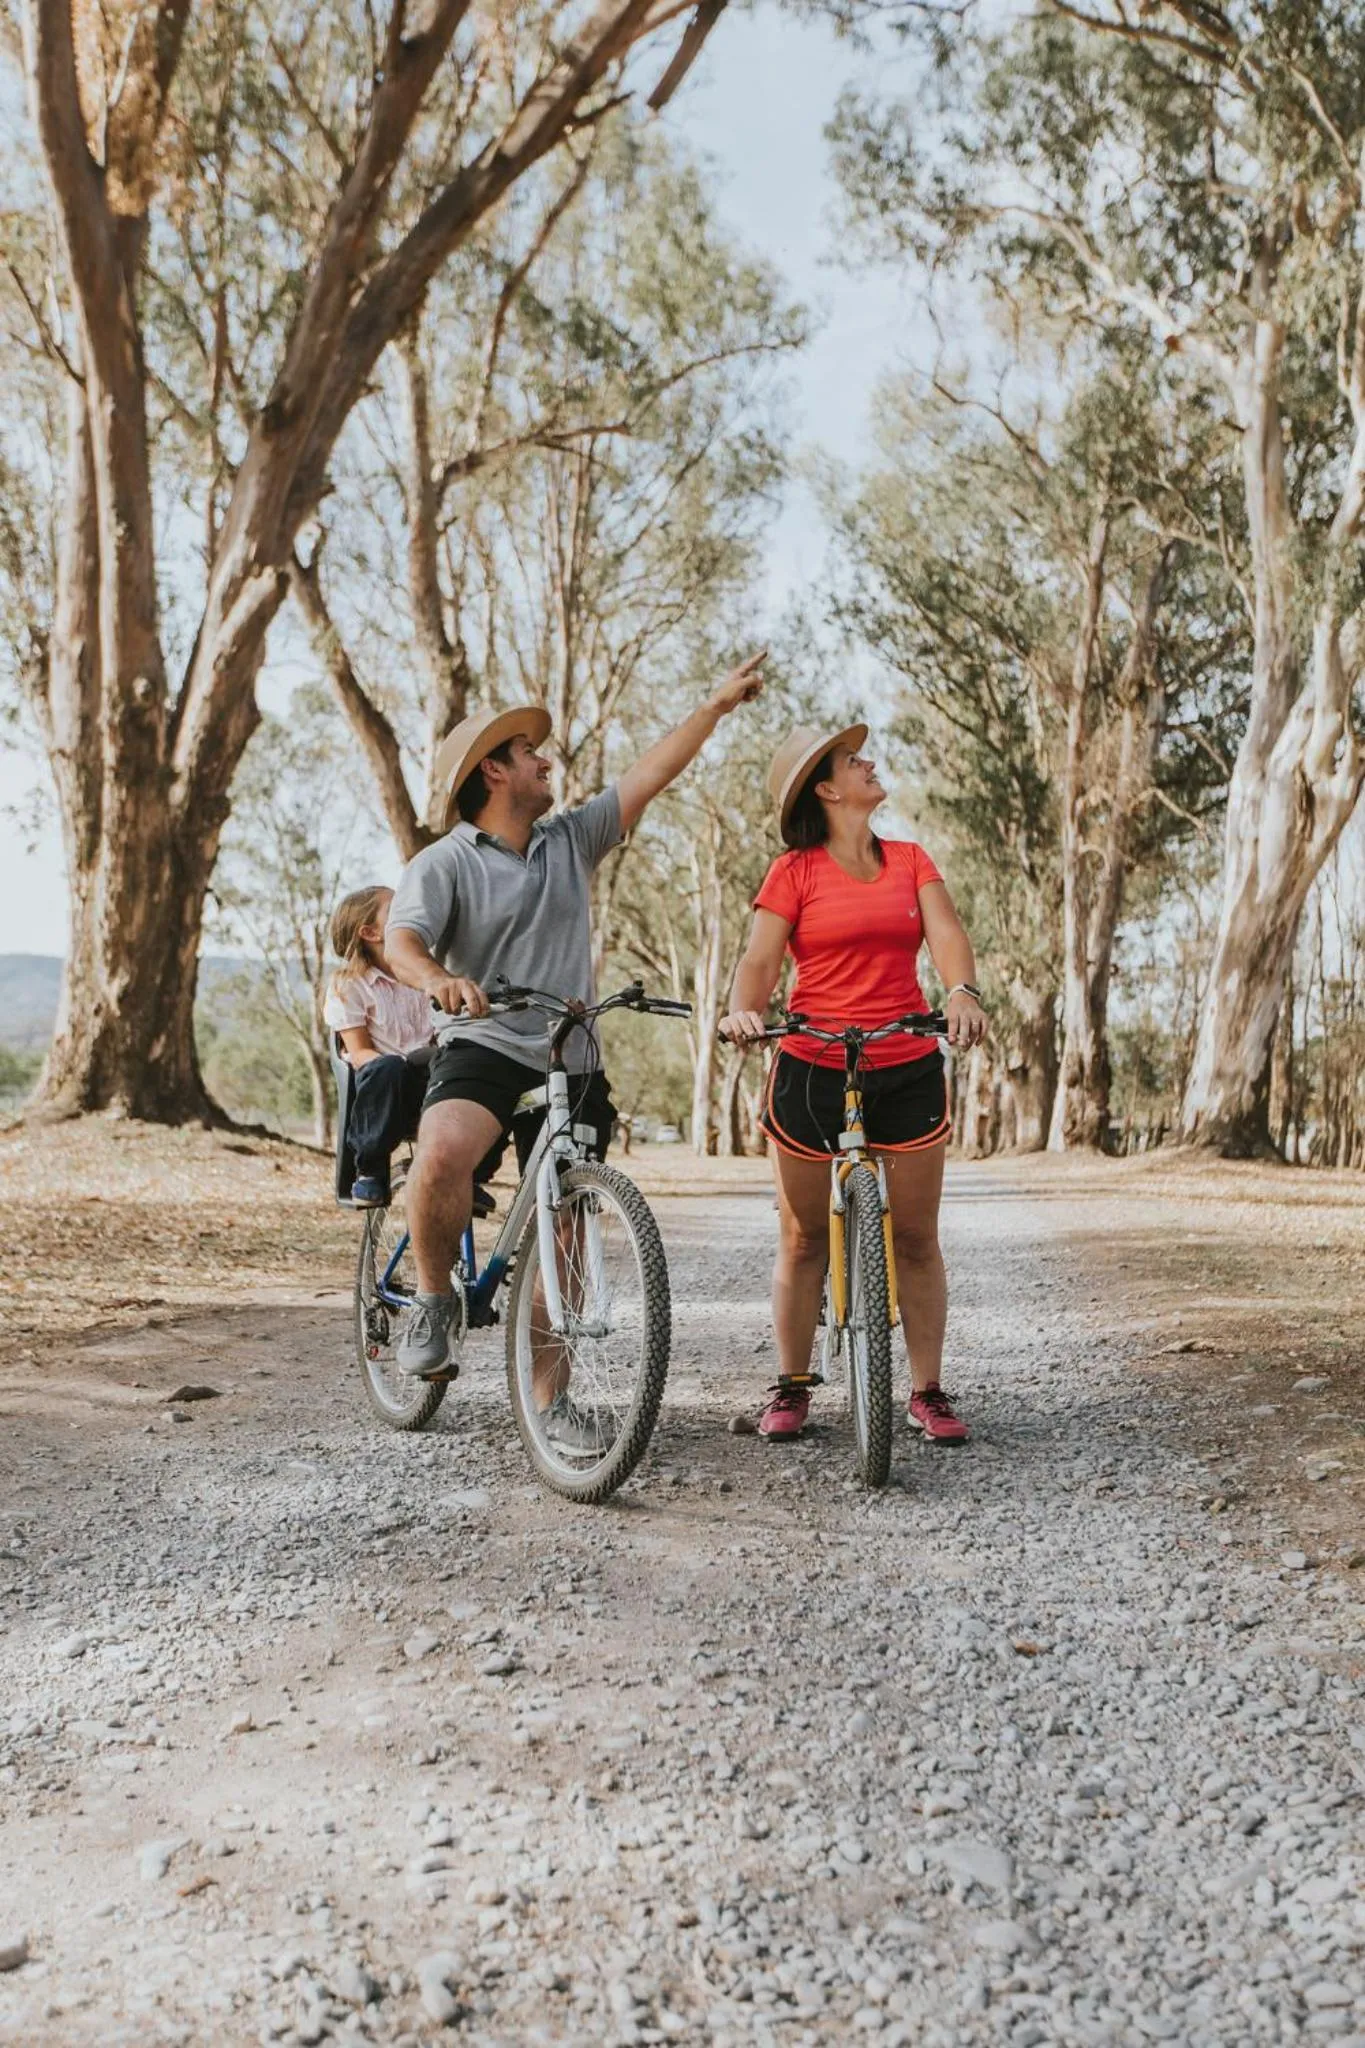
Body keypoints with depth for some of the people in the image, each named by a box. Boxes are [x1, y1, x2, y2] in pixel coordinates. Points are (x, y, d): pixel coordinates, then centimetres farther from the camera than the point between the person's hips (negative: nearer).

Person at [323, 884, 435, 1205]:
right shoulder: (349, 984, 1)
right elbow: (359, 1052, -7)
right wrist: (400, 1066, -27)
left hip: (426, 1080, 4)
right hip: (386, 1082, -4)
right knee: (387, 1069, -40)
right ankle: (370, 1171, -18)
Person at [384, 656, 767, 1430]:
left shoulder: (572, 839, 13)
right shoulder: (445, 863, -2)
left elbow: (651, 774, 14)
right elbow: (403, 938, -18)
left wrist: (719, 704, 13)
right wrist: (439, 979, -40)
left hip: (572, 1068, 5)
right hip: (483, 1052, -5)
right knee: (443, 1155, -35)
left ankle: (548, 1394, 20)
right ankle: (434, 1299, -9)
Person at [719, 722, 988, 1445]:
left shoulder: (911, 861, 10)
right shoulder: (794, 871, 0)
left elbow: (946, 933, -4)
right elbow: (759, 959, -8)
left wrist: (962, 991, -25)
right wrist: (744, 1008, -30)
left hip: (907, 1070, 3)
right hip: (810, 1070, -2)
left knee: (915, 1239, 5)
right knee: (803, 1238, 6)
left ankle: (927, 1391, 16)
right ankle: (790, 1389, 19)